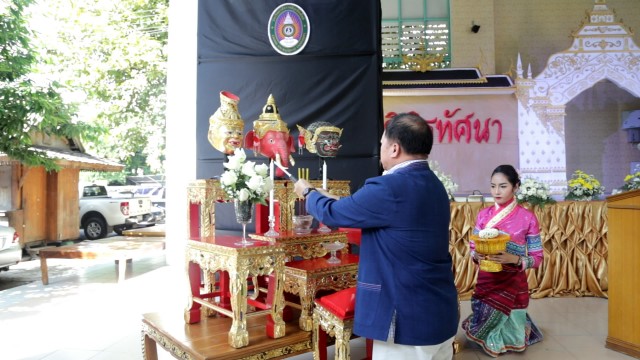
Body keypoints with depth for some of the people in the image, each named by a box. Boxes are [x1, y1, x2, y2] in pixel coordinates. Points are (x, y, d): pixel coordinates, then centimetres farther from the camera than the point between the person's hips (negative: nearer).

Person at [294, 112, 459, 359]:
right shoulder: (434, 185, 7)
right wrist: (335, 199, 25)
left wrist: (308, 192, 10)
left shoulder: (389, 188, -22)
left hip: (409, 320, -9)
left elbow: (331, 213, -10)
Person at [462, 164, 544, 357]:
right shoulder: (483, 214, 0)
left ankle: (522, 324, 37)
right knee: (488, 324, 14)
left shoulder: (527, 218, -9)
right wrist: (477, 256, -16)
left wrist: (514, 259, -24)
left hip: (513, 283, -2)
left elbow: (537, 258, -6)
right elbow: (473, 247, 6)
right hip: (486, 280, 3)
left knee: (513, 341, 6)